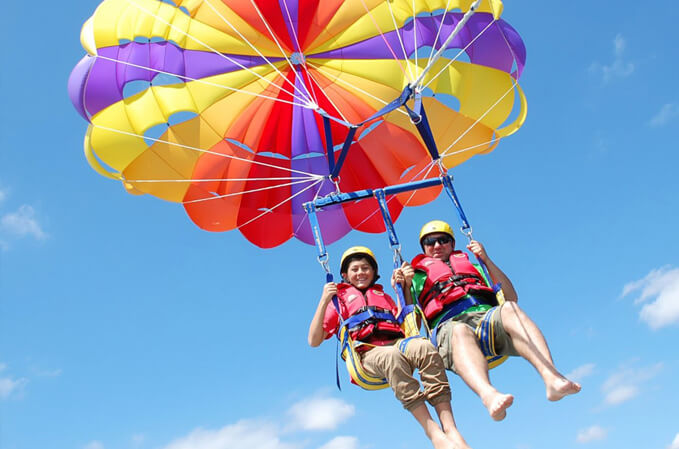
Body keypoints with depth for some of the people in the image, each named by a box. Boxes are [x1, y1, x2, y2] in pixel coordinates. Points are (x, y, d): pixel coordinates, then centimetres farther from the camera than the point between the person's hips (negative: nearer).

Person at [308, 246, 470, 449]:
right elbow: (314, 341, 14)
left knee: (424, 346, -33)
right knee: (392, 356, -39)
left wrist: (406, 287, 23)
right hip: (367, 352, -3)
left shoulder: (384, 296, 37)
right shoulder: (339, 298, 26)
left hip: (398, 342, 3)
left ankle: (451, 430, -41)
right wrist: (324, 301, 2)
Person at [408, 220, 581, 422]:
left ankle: (551, 377, -49)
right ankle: (488, 395, -65)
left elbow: (511, 297, 24)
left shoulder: (470, 263, 35)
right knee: (460, 331, -39)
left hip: (488, 316, 2)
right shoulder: (418, 275, 30)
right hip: (449, 323, -2)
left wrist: (486, 261, 16)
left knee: (509, 308, -32)